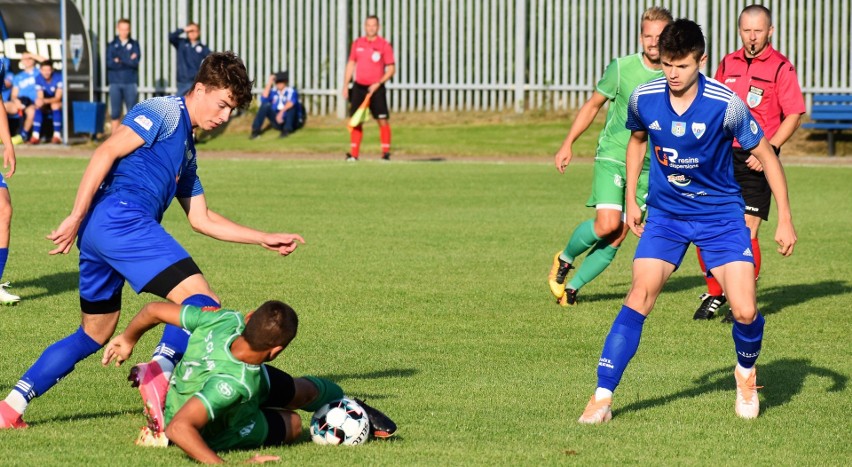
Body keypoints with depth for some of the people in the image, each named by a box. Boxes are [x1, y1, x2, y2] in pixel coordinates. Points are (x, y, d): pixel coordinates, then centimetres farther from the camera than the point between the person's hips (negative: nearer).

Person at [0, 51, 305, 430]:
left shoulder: (187, 150, 30)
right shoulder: (165, 112, 1)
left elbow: (202, 219, 32)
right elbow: (107, 153, -10)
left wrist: (265, 239, 28)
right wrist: (76, 217, -17)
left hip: (97, 230, 10)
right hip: (121, 215, -10)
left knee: (94, 335, 19)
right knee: (201, 300, -17)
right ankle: (160, 368, -38)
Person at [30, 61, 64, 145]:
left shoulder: (59, 77, -19)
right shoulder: (38, 78, -10)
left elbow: (58, 98, -25)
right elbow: (40, 97, -15)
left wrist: (44, 100, -43)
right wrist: (39, 101, -41)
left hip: (57, 103, -2)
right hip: (46, 104, 2)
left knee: (55, 105, -35)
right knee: (38, 106, -29)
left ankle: (57, 135, -36)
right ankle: (36, 135, -34)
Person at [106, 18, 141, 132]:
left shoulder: (134, 45, 7)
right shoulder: (112, 45, 9)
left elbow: (135, 62, -7)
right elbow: (109, 63, -4)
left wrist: (119, 60, -7)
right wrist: (128, 61, -9)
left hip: (130, 83, -1)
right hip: (115, 83, 1)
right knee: (115, 113, 1)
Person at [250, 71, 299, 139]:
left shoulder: (291, 91, -7)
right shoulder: (274, 93, 7)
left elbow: (291, 102, -29)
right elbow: (263, 99, -11)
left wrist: (282, 112, -44)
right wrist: (269, 84, -9)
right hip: (277, 123, 4)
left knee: (290, 105, -29)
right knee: (265, 105, -15)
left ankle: (287, 130, -29)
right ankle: (255, 130, -16)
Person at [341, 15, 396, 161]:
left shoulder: (384, 45, -4)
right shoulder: (357, 43, 8)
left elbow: (391, 69, -5)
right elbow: (351, 64, 16)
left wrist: (378, 83, -16)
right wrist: (345, 86, 10)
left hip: (376, 89, -4)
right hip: (359, 87, 4)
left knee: (383, 120, -8)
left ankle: (386, 152, -5)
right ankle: (354, 153, 6)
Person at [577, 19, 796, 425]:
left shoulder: (725, 104, -19)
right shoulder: (643, 99, -10)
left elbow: (765, 155, -6)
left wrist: (785, 220, -7)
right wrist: (631, 200, 14)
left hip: (720, 215, -2)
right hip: (666, 213, 2)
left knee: (745, 311, -12)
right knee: (640, 296, -17)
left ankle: (746, 373, 22)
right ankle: (602, 398, -15)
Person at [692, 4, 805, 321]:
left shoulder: (781, 67, -5)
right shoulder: (727, 64, 11)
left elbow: (794, 115, -6)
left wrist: (770, 148, -16)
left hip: (757, 160, -5)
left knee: (746, 232, -8)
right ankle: (714, 295, 19)